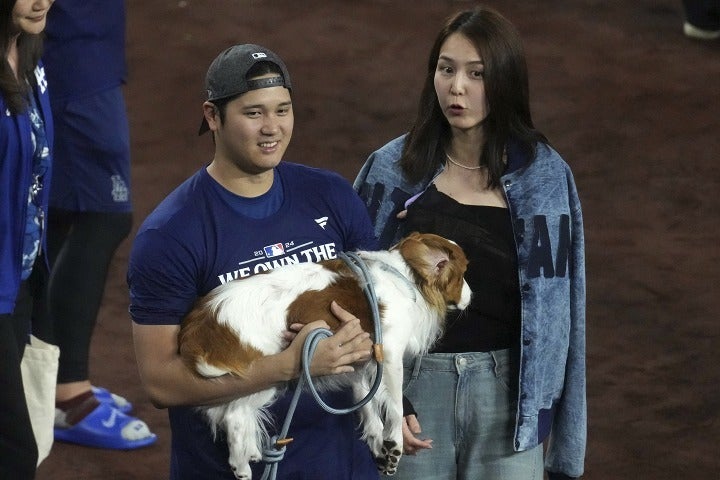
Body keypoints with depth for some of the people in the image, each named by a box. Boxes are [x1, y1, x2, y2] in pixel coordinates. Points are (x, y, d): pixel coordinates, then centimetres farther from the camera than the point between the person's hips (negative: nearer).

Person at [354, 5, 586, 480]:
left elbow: (558, 309, 1)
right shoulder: (392, 170, -2)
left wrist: (553, 426, -1)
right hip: (414, 385, 0)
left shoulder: (544, 177, -2)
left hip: (506, 391, 0)